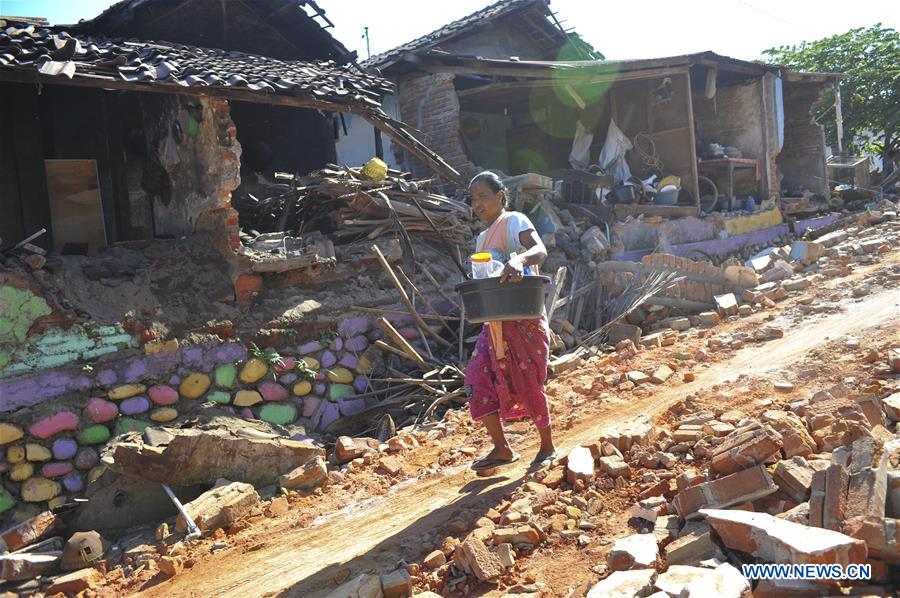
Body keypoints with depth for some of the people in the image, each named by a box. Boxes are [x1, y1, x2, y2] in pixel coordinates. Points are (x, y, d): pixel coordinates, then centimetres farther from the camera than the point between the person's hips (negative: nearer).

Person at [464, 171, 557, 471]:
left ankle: (548, 448, 23)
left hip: (523, 321, -8)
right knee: (480, 385, 3)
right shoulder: (482, 237, 16)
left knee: (528, 385, 2)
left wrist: (519, 260, -50)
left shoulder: (514, 221, -9)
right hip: (495, 323, 8)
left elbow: (540, 250, -29)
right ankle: (502, 449, 18)